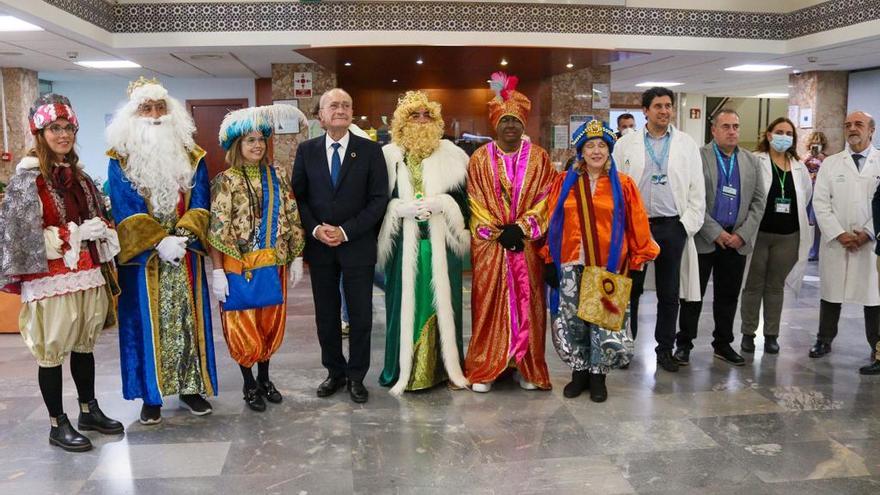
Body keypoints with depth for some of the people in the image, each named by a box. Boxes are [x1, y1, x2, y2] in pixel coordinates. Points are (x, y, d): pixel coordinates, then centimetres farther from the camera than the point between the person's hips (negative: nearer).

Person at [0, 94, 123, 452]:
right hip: (50, 278, -6)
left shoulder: (79, 174, 11)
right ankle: (57, 425, 15)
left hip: (87, 272, 6)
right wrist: (74, 235, -17)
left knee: (84, 344, 15)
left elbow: (99, 217, 20)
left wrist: (102, 230, -2)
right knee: (52, 350, 3)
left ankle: (89, 409, 29)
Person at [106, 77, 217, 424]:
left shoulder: (191, 156, 5)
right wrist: (159, 243, -19)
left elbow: (199, 204, -1)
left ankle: (191, 388, 19)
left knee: (188, 319, 7)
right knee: (147, 323, 4)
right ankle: (150, 395, 15)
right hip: (143, 257, -2)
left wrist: (182, 236, -17)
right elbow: (125, 211, -8)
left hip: (186, 255, 2)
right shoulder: (121, 159, -1)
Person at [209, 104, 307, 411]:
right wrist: (218, 272, -15)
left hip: (274, 264, 4)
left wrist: (297, 258, 3)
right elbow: (217, 228, -12)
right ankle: (249, 385, 24)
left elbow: (292, 219, 6)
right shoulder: (226, 181, -8)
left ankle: (264, 379, 31)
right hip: (239, 266, -4)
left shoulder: (276, 177, 4)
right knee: (243, 327, 5)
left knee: (271, 323, 13)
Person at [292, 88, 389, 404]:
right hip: (318, 245, 2)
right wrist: (315, 229, -10)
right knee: (326, 314, 11)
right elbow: (298, 196, 6)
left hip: (358, 245, -2)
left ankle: (356, 375, 21)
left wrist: (345, 232, -13)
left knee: (360, 314, 5)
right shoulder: (306, 151, 5)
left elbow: (379, 199, -6)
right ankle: (335, 372, 27)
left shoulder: (370, 150, -2)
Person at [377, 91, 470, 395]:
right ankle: (403, 369, 15)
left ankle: (448, 365, 20)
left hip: (442, 244, 1)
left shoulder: (451, 155, 6)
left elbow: (464, 195, 4)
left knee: (441, 304, 7)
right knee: (406, 305, 4)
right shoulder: (389, 156, 4)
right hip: (403, 245, -1)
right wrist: (403, 208, -14)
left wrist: (441, 203, -14)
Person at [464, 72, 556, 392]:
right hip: (490, 245, 0)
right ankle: (484, 369, 11)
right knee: (489, 305, 2)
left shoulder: (539, 157, 5)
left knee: (527, 304, 5)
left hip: (527, 244, 1)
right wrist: (498, 232, -11)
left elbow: (545, 198, 0)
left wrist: (522, 228, -12)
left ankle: (527, 368, 16)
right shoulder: (480, 158, 4)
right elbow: (476, 203, 0)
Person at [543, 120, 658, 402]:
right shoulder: (564, 183, 5)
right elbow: (550, 223, 4)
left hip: (609, 267, -1)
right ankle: (579, 372, 24)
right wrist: (549, 261, 0)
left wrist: (636, 265, -1)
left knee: (605, 322, 3)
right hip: (571, 267, 1)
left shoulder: (623, 185, 2)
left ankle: (597, 376, 20)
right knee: (571, 322, 7)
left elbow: (637, 227, 2)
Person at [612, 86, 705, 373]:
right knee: (630, 289, 7)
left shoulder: (687, 145, 7)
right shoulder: (626, 144, 4)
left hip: (671, 227, 1)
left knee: (669, 293, 8)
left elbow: (697, 189, 5)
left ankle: (665, 349, 20)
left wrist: (688, 225, -3)